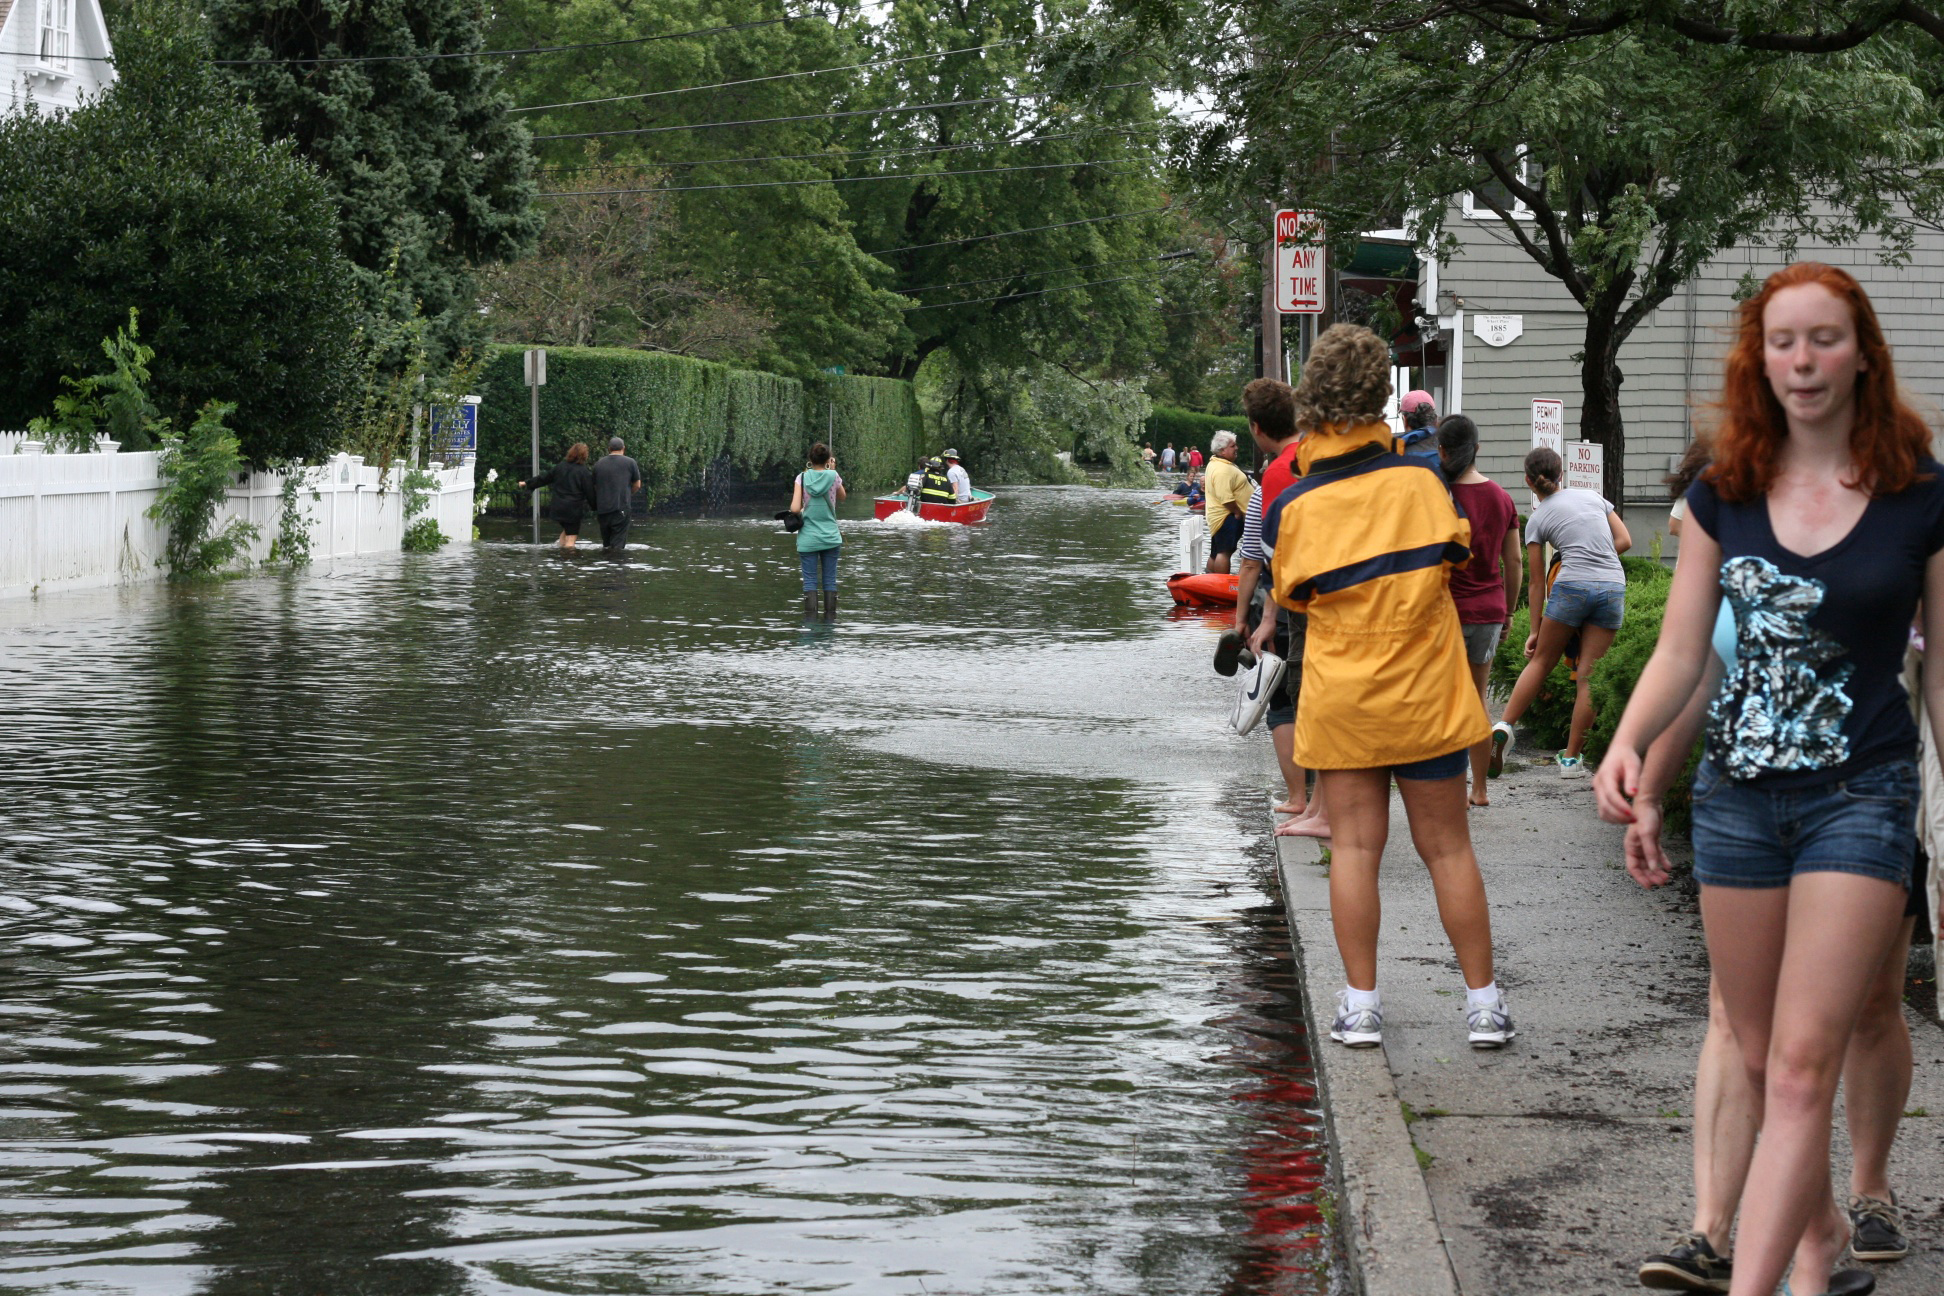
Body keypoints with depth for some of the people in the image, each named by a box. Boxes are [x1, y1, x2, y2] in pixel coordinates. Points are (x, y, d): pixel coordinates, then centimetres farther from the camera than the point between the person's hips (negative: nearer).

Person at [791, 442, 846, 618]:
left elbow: (794, 509, -14)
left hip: (808, 539, -1)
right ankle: (830, 617, 6)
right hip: (830, 537, 1)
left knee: (810, 582, 1)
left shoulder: (802, 478, -6)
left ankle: (810, 617, -6)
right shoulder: (833, 477, -4)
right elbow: (842, 498, 17)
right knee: (829, 581, 6)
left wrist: (802, 509, 9)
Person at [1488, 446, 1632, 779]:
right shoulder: (1593, 496, 17)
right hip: (1614, 587, 2)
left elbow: (1537, 582, 9)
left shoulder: (1537, 519, 9)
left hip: (1572, 586, -2)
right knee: (1587, 676, 4)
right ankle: (1571, 759, 5)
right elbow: (1625, 541, 15)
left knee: (1541, 662, 15)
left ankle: (1504, 726, 4)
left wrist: (1536, 629, 15)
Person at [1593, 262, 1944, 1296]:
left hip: (1861, 794, -4)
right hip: (1737, 792, 4)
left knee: (1802, 1066, -12)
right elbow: (1680, 650, 3)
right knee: (1760, 1058, 14)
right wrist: (1626, 744, -15)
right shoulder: (1725, 495, 3)